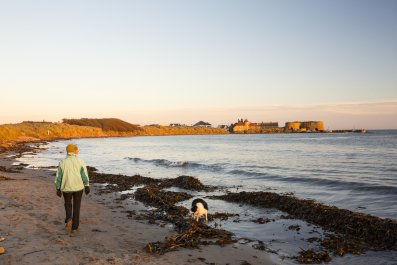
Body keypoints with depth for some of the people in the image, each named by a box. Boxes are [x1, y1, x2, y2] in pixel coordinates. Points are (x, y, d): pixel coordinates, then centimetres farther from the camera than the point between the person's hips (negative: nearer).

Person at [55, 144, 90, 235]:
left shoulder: (62, 162, -5)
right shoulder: (80, 161, -8)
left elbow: (58, 177, -3)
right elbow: (85, 175, -8)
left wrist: (58, 189, 6)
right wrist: (87, 186, 0)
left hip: (66, 187, 1)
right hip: (78, 187, 0)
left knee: (68, 204, 22)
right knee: (76, 207, 10)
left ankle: (69, 219, -4)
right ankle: (74, 228, 10)